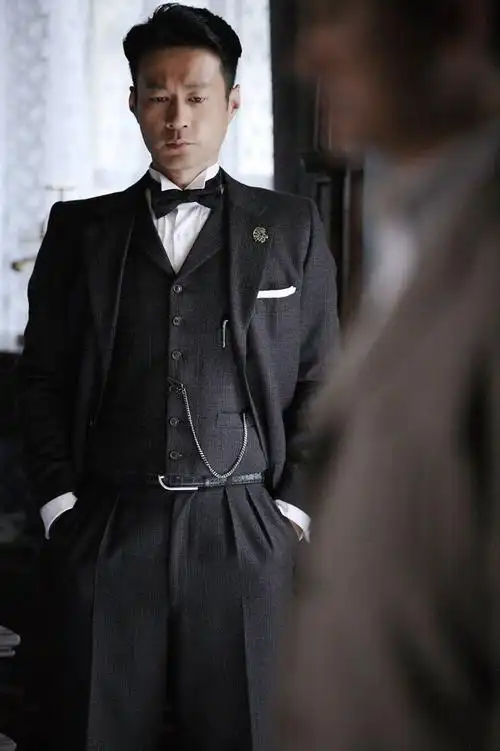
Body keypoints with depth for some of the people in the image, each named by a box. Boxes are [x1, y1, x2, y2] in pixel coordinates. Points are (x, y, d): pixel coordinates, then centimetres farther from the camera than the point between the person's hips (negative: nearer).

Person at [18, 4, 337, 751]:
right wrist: (59, 500, 0)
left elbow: (320, 379, 7)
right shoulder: (80, 230, 11)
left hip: (242, 530, 0)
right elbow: (44, 378, 10)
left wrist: (291, 507, -1)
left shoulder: (290, 227, 8)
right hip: (106, 530, 1)